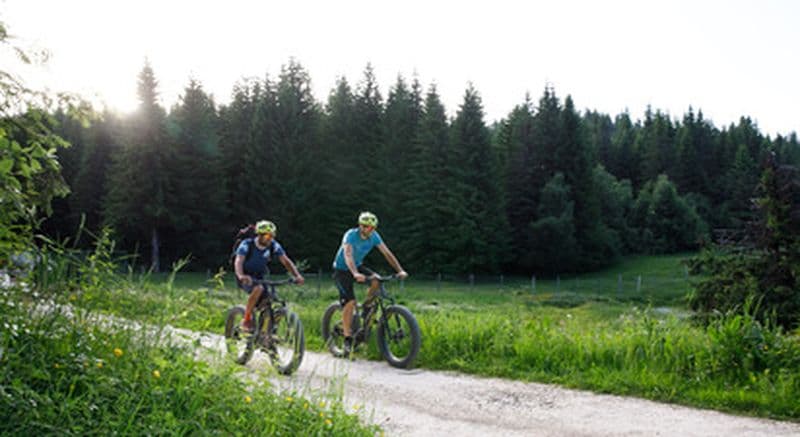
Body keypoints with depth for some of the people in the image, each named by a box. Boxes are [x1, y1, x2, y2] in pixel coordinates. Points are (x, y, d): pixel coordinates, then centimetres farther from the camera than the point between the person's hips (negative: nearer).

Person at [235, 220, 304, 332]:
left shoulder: (273, 245, -10)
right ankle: (246, 319, -20)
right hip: (246, 279, -4)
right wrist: (241, 276, -54)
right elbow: (238, 262, -33)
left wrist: (297, 275, -31)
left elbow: (286, 261, -14)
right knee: (258, 289, -36)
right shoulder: (247, 244, -20)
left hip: (260, 278, 4)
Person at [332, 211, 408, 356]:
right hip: (342, 269, -5)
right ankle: (347, 339, -9)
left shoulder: (374, 236, -11)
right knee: (349, 302, -19)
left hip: (358, 266, 5)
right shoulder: (351, 235, -27)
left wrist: (400, 270, -24)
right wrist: (355, 274, -58)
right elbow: (348, 255, -41)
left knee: (377, 281, -24)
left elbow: (387, 253, -11)